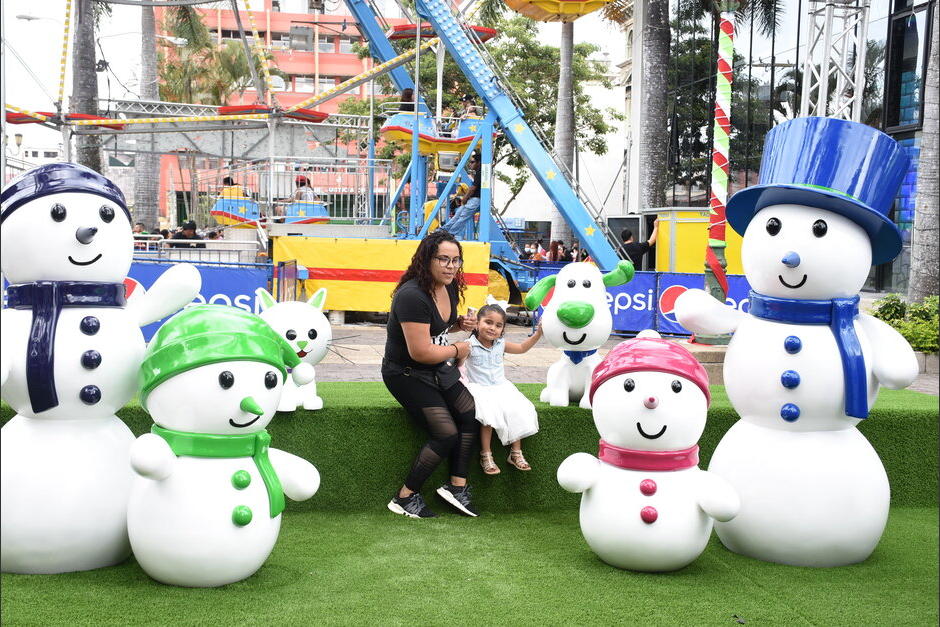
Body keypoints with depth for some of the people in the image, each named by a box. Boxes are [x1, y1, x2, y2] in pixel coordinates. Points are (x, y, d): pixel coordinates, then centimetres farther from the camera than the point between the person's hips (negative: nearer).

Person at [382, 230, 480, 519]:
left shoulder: (449, 288, 1)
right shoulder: (413, 296, -27)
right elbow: (421, 352, -28)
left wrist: (461, 323, -1)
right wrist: (457, 350, -12)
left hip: (439, 370, 9)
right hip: (407, 374, -9)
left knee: (471, 414, -8)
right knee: (447, 433, -14)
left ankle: (457, 485, 3)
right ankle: (405, 497, 0)